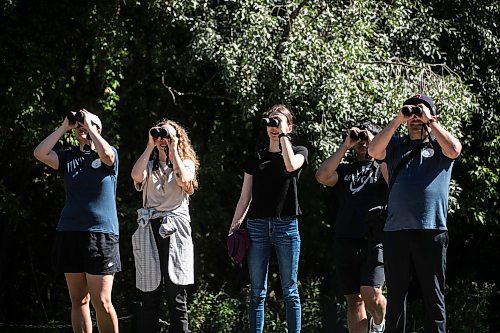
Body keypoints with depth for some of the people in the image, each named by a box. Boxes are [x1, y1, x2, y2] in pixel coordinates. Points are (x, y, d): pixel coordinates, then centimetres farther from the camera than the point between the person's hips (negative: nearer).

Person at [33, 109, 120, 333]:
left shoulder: (109, 155, 5)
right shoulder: (69, 158, 14)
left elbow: (106, 154, -20)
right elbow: (40, 153, -1)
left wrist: (89, 126, -8)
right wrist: (64, 128, 3)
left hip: (101, 232, -4)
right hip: (69, 232, 4)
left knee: (101, 302, -10)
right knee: (78, 300, 5)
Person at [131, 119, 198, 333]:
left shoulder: (186, 163, 13)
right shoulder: (149, 166, 17)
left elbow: (183, 180, -11)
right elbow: (136, 176, -7)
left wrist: (173, 150, -2)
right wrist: (150, 146, -1)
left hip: (175, 229, -2)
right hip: (150, 229, 2)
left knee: (176, 295, -6)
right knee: (149, 293, 0)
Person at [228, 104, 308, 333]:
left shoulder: (299, 152, 10)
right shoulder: (256, 158, 15)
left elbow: (291, 165, -15)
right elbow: (245, 196, 13)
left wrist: (283, 135, -7)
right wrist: (234, 226, 3)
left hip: (286, 225, -2)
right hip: (257, 226, 2)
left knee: (289, 290, -1)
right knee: (257, 292, 0)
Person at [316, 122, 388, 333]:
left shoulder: (382, 169, 13)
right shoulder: (345, 171, 21)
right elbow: (322, 176, 1)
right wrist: (345, 146, 3)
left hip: (375, 242, -3)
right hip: (346, 242, 4)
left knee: (370, 293, -17)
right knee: (354, 300, 2)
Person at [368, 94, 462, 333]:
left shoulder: (439, 146, 12)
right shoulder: (396, 145, 18)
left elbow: (454, 150, -10)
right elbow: (374, 151, -1)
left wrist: (430, 121, -4)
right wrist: (397, 120, -2)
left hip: (431, 230, -2)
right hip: (396, 230, 2)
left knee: (433, 295, 1)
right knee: (396, 294, 5)